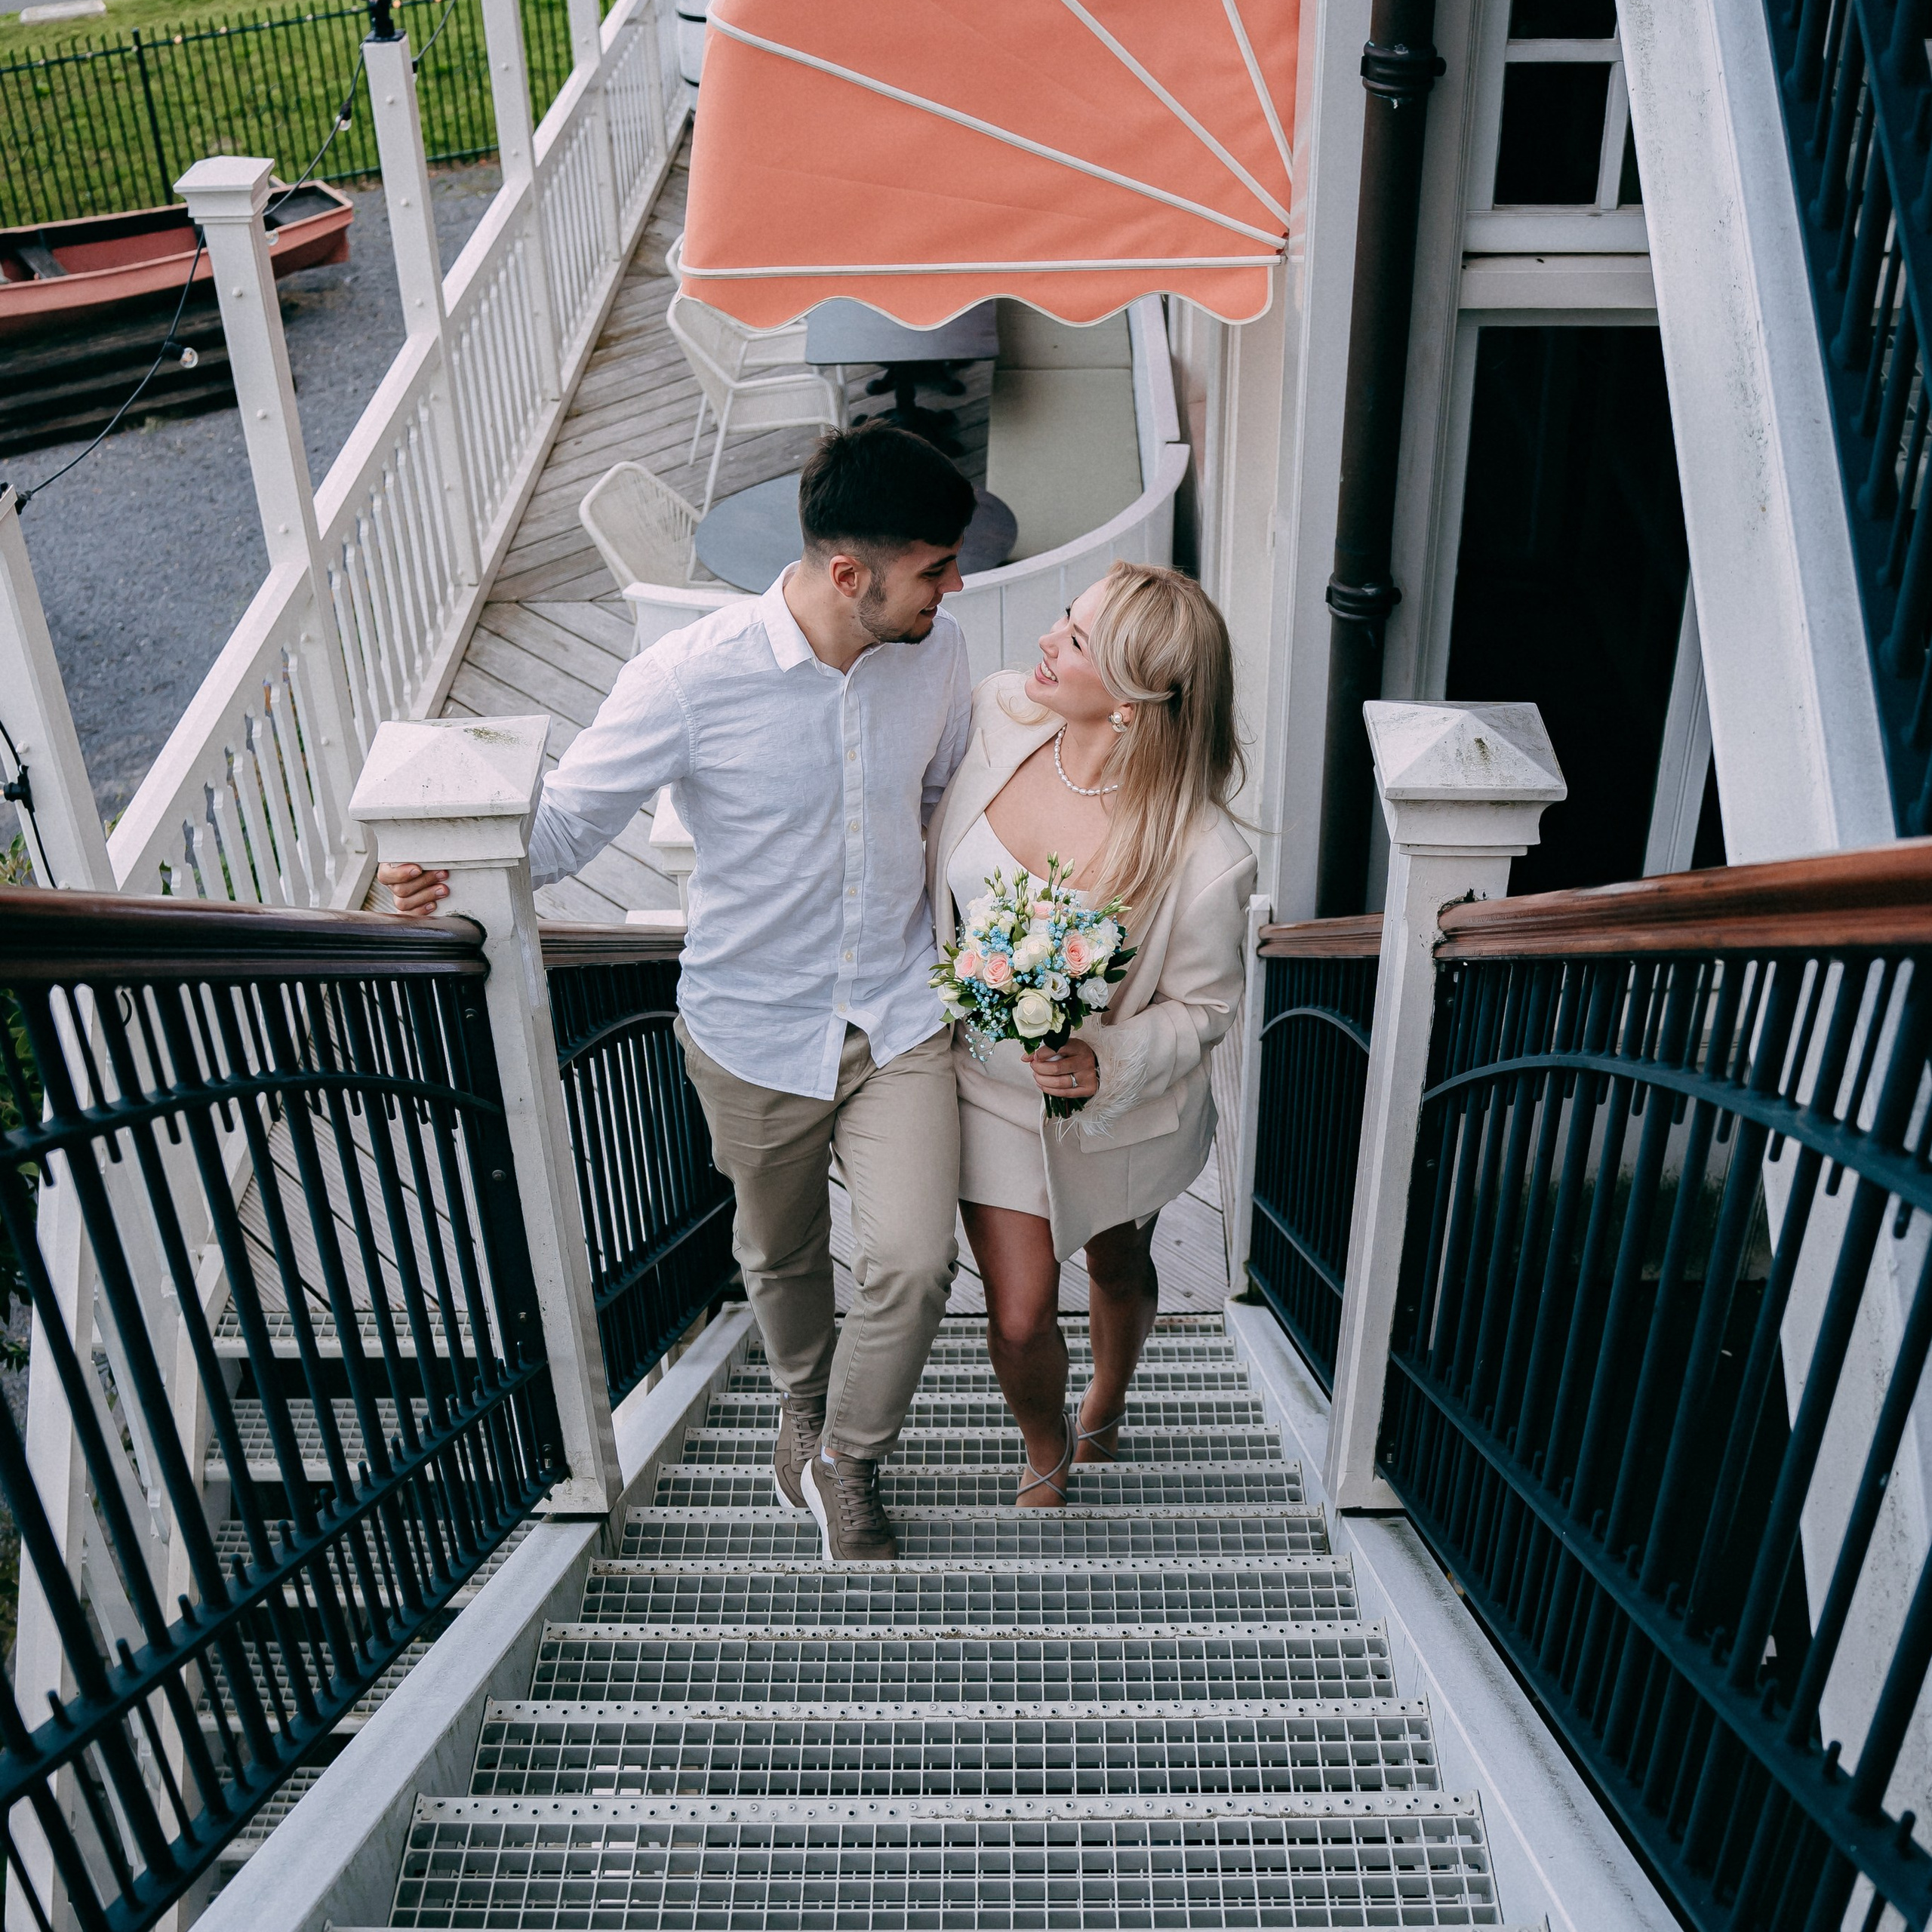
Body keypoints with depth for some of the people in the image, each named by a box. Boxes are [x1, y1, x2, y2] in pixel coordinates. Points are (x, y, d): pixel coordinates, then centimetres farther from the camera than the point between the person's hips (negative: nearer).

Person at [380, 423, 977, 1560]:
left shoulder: (938, 651, -9)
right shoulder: (693, 678, -22)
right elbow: (569, 816, -15)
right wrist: (458, 875, -34)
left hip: (897, 1011, 2)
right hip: (755, 1027, -1)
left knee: (915, 1262, -10)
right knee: (781, 1254, 20)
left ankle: (848, 1460, 20)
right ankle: (804, 1402, 54)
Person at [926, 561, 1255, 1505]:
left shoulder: (1204, 860, -33)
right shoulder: (997, 711, -21)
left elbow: (1203, 1007, -16)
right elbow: (937, 851, 0)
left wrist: (1105, 1065, -32)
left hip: (1117, 1105, -2)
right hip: (987, 1083, 2)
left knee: (1119, 1269, 27)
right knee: (1019, 1314, 8)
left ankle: (1104, 1409, 61)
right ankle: (1046, 1454, 43)